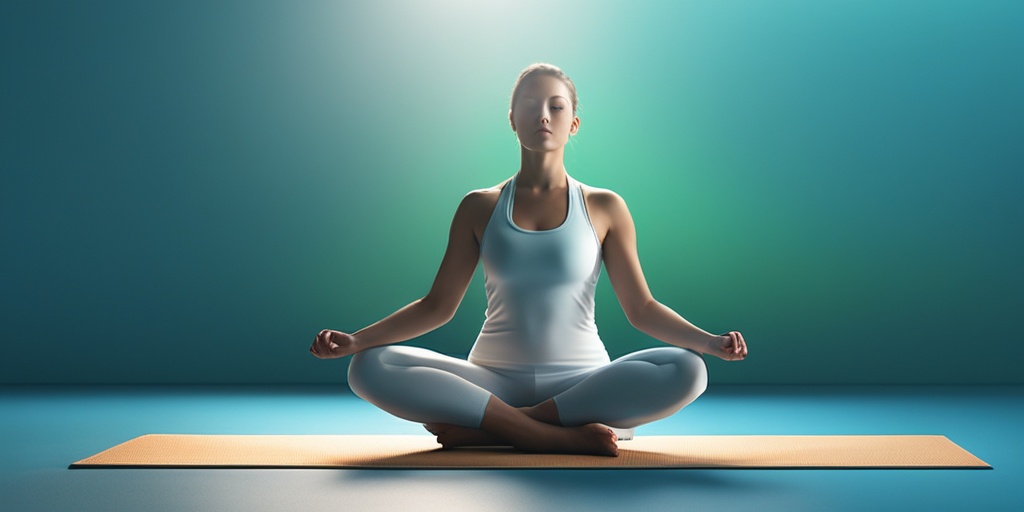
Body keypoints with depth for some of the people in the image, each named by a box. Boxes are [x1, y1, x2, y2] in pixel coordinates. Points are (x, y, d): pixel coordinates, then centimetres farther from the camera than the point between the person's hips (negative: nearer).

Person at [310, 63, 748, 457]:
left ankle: (487, 429, -24)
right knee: (370, 368, -24)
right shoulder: (479, 208, 8)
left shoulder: (604, 208, 5)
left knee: (686, 370, -30)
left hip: (581, 380, 0)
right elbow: (437, 305, 6)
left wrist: (710, 341, -14)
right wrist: (355, 340, -7)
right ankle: (564, 436, -27)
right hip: (493, 379, 1)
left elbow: (641, 308, 4)